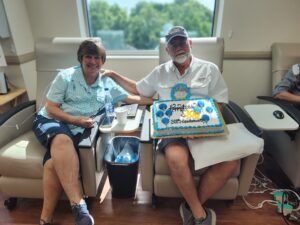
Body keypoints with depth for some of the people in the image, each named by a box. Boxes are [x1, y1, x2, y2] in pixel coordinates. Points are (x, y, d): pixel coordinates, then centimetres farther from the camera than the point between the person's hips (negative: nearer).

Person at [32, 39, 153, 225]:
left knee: (54, 162, -30)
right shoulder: (66, 76, 1)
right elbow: (50, 108, -2)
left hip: (76, 130, 2)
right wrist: (76, 120, -15)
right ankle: (79, 205, -40)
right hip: (50, 122, -1)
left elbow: (130, 98, 13)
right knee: (63, 141, -39)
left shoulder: (107, 84, 12)